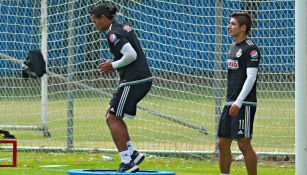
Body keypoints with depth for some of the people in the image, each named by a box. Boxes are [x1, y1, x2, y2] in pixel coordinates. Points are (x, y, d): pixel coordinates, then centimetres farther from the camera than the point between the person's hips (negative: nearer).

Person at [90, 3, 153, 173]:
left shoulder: (113, 34, -14)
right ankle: (132, 153, 14)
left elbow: (131, 55, -23)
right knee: (111, 114, 18)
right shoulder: (124, 27, 16)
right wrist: (113, 64, 12)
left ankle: (127, 161, -5)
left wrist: (113, 65, -9)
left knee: (112, 119, -3)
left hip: (133, 81, -10)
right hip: (144, 78, 10)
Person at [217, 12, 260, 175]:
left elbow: (251, 77, -17)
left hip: (244, 104, -9)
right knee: (222, 143, 8)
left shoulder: (250, 48, -10)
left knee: (244, 144, -9)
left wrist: (239, 102, -24)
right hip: (230, 103, 9)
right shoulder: (233, 47, 18)